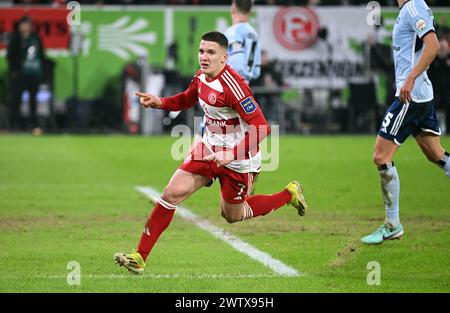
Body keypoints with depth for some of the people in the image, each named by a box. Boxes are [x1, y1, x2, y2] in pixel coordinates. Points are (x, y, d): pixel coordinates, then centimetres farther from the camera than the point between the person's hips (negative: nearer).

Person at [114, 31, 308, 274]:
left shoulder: (232, 85, -29)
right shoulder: (201, 77, -3)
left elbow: (261, 128, -30)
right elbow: (187, 100, 20)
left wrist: (232, 154, -36)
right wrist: (160, 103, 2)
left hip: (238, 159, -7)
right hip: (210, 148, 7)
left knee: (233, 216, 14)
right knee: (172, 193, -7)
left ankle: (290, 194, 35)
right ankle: (140, 257, -2)